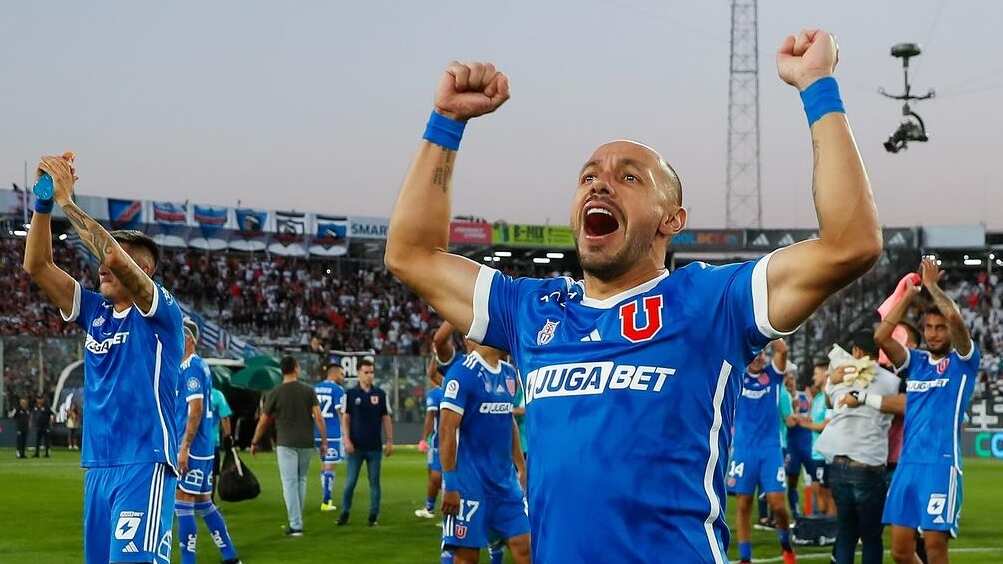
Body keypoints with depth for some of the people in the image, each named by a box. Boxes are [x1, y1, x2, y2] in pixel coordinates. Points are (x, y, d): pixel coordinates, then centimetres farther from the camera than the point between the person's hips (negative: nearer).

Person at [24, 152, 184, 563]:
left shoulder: (162, 313, -4)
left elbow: (115, 257, -21)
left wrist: (66, 202, -14)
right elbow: (37, 266, 9)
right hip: (98, 466, 7)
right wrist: (43, 201, -3)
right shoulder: (95, 312, 14)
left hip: (145, 465, -7)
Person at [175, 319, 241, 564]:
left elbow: (196, 410, -20)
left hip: (192, 449, -10)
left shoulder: (191, 368, -13)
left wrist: (184, 448, -21)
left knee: (183, 504, -6)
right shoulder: (200, 366, 16)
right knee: (203, 504, 14)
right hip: (204, 449, 10)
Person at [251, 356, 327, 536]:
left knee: (290, 483, -2)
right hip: (306, 443, 3)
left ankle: (295, 525, -7)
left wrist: (255, 443, 14)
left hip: (286, 444, -3)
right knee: (301, 480, 16)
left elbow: (263, 421, 2)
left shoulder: (275, 393, -4)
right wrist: (324, 440, 1)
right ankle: (297, 520, 21)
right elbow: (318, 417, -6)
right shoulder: (308, 391, 0)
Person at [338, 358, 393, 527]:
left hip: (375, 447, 1)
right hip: (356, 447, -1)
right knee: (350, 482, 1)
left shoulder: (380, 394, 4)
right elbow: (345, 418, 1)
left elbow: (386, 418, 6)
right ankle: (345, 513, 11)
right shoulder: (351, 394, 0)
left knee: (374, 482, 5)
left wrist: (390, 441, 3)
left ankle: (373, 516, 11)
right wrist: (347, 440, -8)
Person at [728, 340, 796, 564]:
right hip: (743, 448, 0)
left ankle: (786, 544, 21)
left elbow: (782, 351, -11)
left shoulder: (773, 375, 6)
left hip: (770, 448, 0)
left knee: (777, 502, -6)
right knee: (744, 505, 3)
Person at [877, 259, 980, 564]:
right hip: (907, 463, 5)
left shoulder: (963, 361, 3)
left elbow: (955, 317, -15)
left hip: (941, 464, -5)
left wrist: (931, 284, -1)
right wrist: (912, 291, 3)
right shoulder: (916, 361, 16)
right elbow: (881, 336, 2)